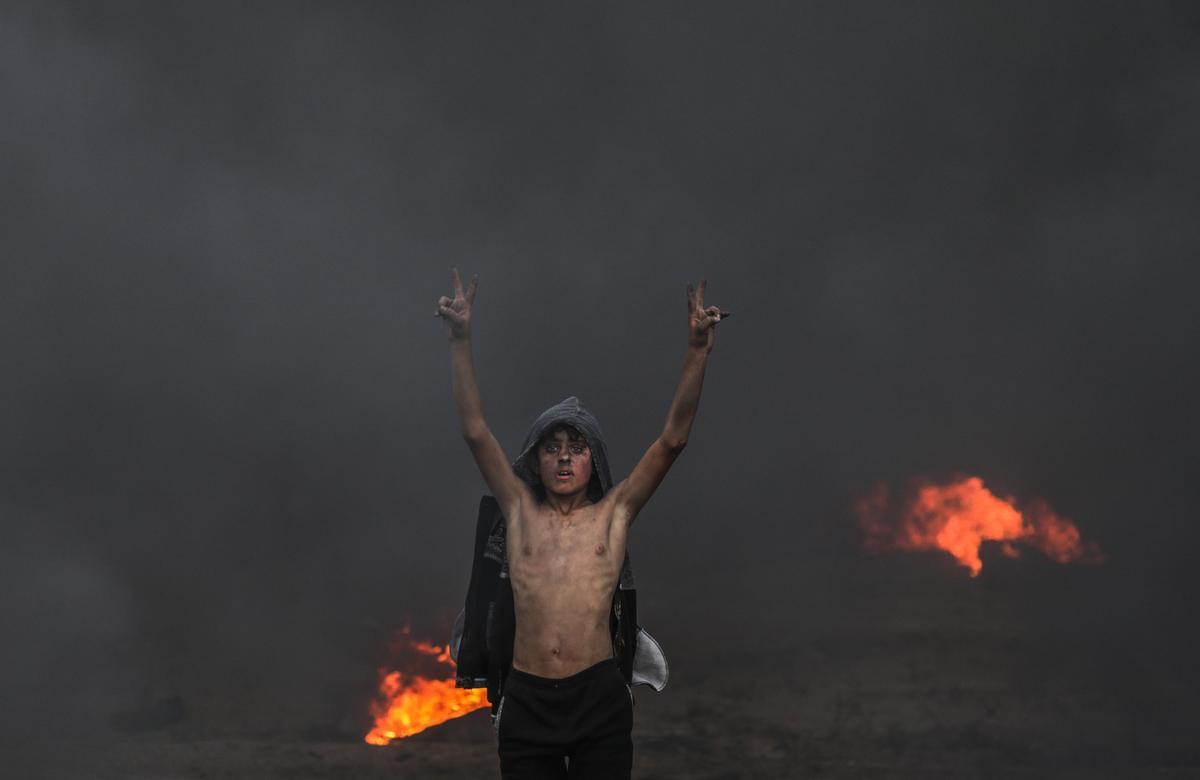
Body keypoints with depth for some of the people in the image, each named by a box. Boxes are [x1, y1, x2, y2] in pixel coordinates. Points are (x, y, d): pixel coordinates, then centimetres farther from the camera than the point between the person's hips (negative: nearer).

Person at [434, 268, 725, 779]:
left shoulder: (614, 513, 8)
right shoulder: (520, 509, 11)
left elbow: (673, 439, 3)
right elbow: (475, 432, 5)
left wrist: (698, 349, -4)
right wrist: (460, 342, -2)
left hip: (599, 698, -1)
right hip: (526, 699, 1)